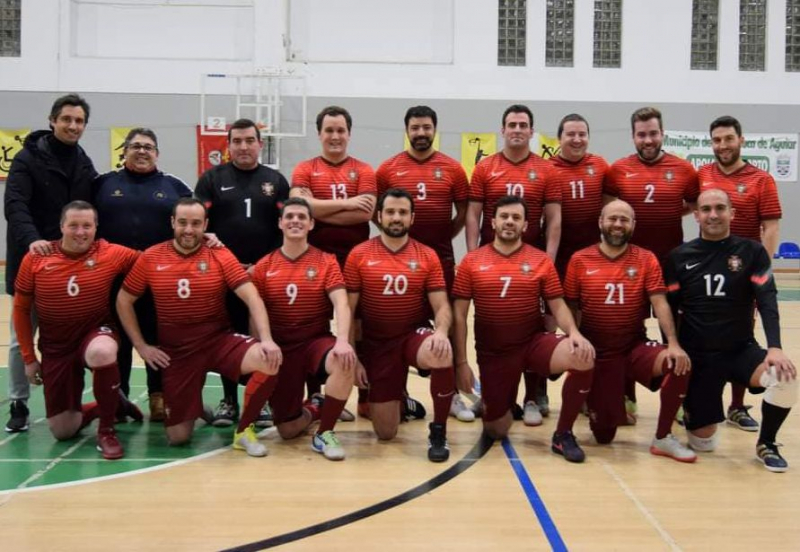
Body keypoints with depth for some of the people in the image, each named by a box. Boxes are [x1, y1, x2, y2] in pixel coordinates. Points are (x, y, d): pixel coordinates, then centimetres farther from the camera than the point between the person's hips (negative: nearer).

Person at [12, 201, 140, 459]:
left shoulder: (111, 254, -12)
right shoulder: (35, 259, -9)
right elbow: (21, 310, 1)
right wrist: (29, 358, 3)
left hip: (96, 332, -2)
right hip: (55, 347, 2)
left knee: (102, 352, -41)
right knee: (62, 432, 1)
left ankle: (106, 430, -18)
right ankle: (102, 407, 36)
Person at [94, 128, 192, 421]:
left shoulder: (174, 186, 10)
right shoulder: (104, 184, 9)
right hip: (115, 275, 0)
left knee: (159, 338, 5)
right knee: (118, 340, 6)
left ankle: (159, 399, 14)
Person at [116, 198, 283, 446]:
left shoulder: (220, 256, -6)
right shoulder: (151, 258, -2)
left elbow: (252, 298, -13)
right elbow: (124, 301, 7)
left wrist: (266, 340, -28)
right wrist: (141, 346, 0)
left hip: (219, 340, -1)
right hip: (176, 351, 1)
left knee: (270, 360, -31)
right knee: (178, 437, -2)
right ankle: (194, 410, 36)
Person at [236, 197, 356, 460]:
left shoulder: (326, 261, -5)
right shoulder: (263, 266, 1)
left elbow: (341, 304, -17)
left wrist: (343, 341, -31)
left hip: (316, 341, 0)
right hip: (280, 346, 1)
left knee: (345, 362, -35)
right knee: (288, 430, -8)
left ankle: (324, 433, -12)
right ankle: (312, 409, 29)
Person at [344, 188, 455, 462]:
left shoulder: (427, 256, -2)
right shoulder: (359, 254, -3)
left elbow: (442, 307, -5)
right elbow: (348, 311, -1)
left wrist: (441, 332, -28)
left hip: (414, 334, 0)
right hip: (376, 343, 0)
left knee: (442, 353, -38)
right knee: (385, 432, -1)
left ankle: (438, 431, -15)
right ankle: (399, 399, 39)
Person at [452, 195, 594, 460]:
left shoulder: (541, 260, -1)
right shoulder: (472, 261, -3)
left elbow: (558, 306, -1)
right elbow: (459, 314, -2)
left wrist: (574, 333, -22)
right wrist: (461, 362, -7)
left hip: (534, 341, 1)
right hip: (492, 352, 0)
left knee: (584, 358, -30)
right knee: (496, 431, 3)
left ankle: (562, 434, -9)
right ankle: (496, 404, 43)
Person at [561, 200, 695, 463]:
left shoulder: (646, 259, -1)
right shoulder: (579, 260, -2)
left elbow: (660, 303, -9)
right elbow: (571, 307, 2)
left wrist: (673, 343, -23)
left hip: (636, 348, 1)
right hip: (597, 352, -1)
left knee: (679, 364, -30)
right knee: (603, 435, 0)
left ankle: (662, 438, -9)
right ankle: (597, 402, 39)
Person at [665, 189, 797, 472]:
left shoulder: (752, 252, -1)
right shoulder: (679, 257, 0)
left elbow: (767, 301, -11)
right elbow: (669, 310, 5)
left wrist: (775, 347, -25)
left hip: (742, 350, 0)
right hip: (697, 356, 0)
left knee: (787, 378, -31)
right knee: (703, 442, -2)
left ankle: (766, 444, -3)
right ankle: (686, 403, 34)